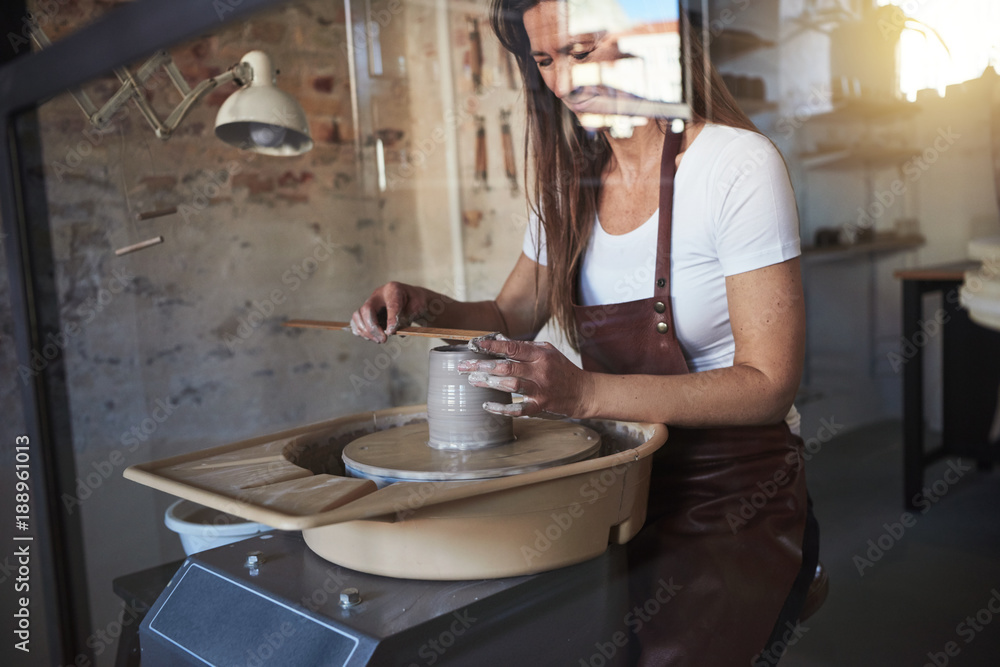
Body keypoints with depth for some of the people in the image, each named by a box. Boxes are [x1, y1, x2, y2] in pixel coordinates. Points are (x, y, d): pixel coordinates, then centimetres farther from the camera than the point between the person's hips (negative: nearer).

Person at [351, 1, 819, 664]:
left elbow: (770, 385, -17)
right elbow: (512, 317, 17)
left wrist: (587, 393, -28)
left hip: (736, 500, -4)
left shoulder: (737, 165, -13)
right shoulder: (573, 179, 6)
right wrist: (427, 307, -4)